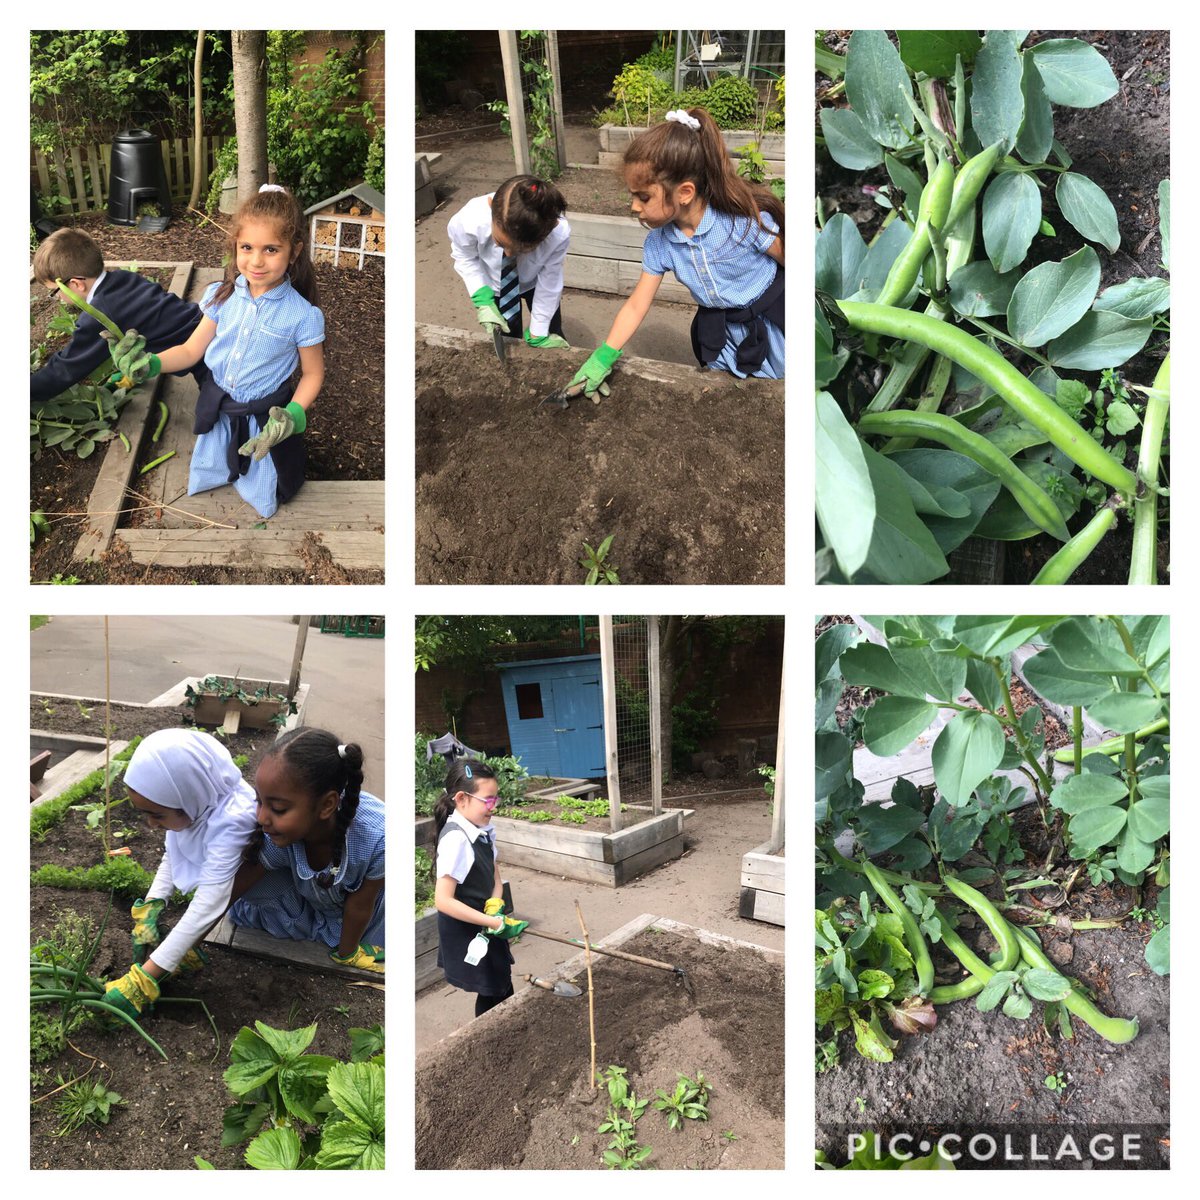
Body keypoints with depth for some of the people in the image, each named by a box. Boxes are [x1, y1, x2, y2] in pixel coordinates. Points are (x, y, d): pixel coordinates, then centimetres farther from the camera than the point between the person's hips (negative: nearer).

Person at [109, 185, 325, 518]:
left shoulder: (301, 315, -22)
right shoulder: (222, 296, -11)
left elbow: (313, 373, -10)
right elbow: (192, 350, -2)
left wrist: (293, 416, -26)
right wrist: (150, 363, -20)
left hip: (266, 419, -3)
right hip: (217, 412, 4)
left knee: (266, 500, 12)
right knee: (199, 486, 22)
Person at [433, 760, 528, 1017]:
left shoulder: (483, 830, -1)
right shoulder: (456, 839, -26)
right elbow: (443, 901, -27)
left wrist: (495, 907, -12)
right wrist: (495, 921, -25)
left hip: (484, 927, 8)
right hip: (466, 934, -8)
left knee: (503, 993, 17)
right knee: (491, 996, 3)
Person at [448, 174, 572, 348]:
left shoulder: (559, 234, -43)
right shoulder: (469, 221, -43)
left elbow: (549, 283, -25)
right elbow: (465, 257, -17)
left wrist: (537, 335, -16)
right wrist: (483, 300, -28)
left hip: (536, 283, 0)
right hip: (494, 285, 0)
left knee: (551, 336, 18)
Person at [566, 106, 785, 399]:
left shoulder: (745, 219, -29)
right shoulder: (658, 243, -13)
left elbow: (788, 260, -16)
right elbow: (636, 306, -7)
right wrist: (602, 359, -11)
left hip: (771, 318, -4)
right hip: (720, 329, 4)